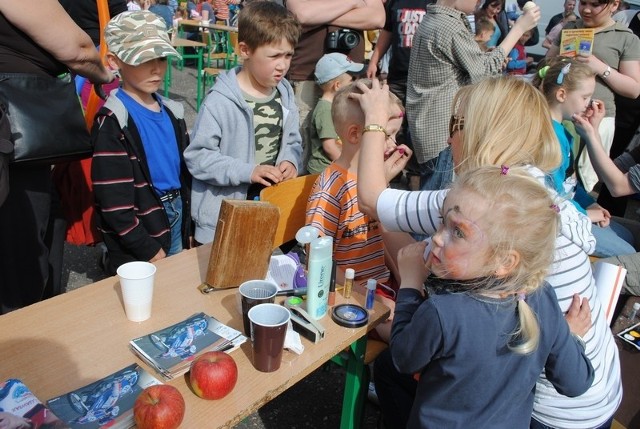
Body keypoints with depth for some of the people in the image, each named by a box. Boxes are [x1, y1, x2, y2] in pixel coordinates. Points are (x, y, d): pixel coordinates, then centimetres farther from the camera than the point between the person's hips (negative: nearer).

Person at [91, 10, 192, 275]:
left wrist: (188, 227, 9)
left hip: (177, 216, 7)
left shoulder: (171, 112, 5)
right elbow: (113, 199, -19)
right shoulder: (112, 121, -17)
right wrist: (148, 248, -16)